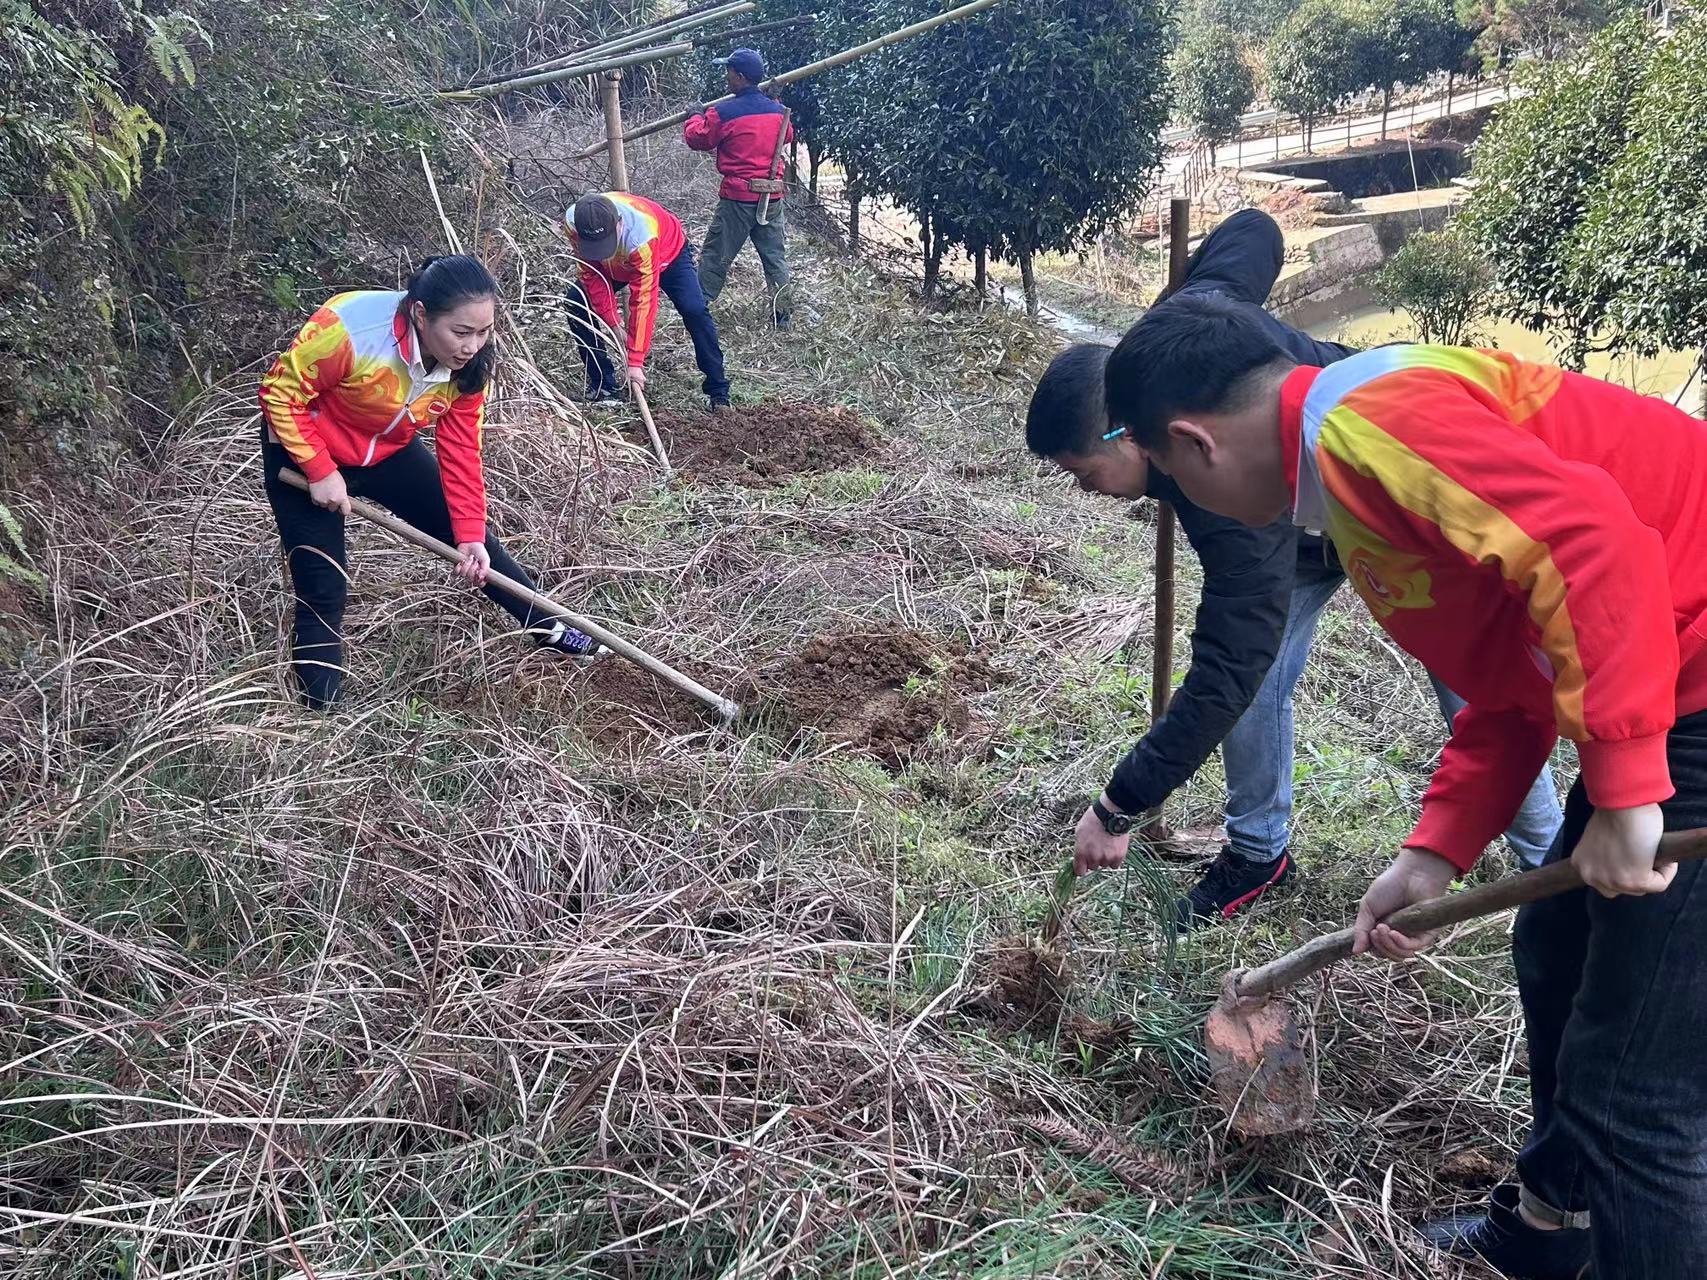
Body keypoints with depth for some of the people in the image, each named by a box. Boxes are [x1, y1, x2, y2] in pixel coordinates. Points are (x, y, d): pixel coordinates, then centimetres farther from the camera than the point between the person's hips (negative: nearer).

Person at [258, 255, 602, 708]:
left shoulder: (468, 365, -19)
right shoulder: (349, 328, -37)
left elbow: (461, 453, -11)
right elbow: (280, 391, -25)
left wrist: (470, 535, -17)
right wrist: (321, 471, -27)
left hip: (389, 452, 5)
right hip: (304, 452, -5)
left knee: (472, 539, 7)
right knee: (322, 591, -5)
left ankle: (548, 628, 25)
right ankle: (321, 712, 12)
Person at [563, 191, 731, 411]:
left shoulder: (641, 237, -46)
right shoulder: (572, 222, -34)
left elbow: (643, 300, -42)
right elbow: (592, 274, -19)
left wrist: (635, 361, -40)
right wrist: (612, 321, -24)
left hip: (667, 254, -4)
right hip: (615, 265, 5)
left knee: (695, 311, -24)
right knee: (578, 302, -14)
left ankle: (719, 393, -13)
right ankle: (603, 386, -4)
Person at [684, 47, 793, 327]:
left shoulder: (723, 113, -14)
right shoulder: (777, 110, 3)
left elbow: (697, 138, 2)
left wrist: (694, 119, 23)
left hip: (738, 198, -5)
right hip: (772, 197, 5)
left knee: (715, 256, 6)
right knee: (775, 257, 12)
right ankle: (781, 315, 13)